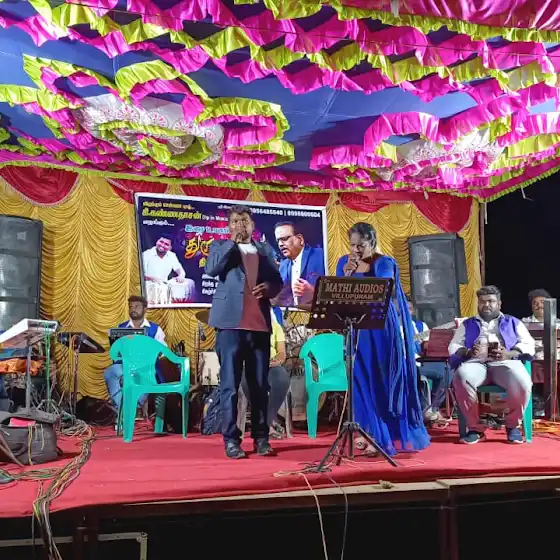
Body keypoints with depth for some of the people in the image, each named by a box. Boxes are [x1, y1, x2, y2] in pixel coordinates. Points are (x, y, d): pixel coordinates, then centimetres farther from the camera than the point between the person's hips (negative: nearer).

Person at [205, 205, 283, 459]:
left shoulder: (265, 249, 17)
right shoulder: (221, 246, 9)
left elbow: (278, 281, 15)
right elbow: (211, 269, -10)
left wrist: (268, 287, -7)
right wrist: (233, 242, -10)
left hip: (260, 324, 3)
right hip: (231, 323, -3)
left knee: (260, 385, 6)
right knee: (230, 384, -3)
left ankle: (261, 438, 15)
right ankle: (231, 439, 3)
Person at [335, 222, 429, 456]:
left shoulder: (384, 263, -7)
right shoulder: (344, 262, 7)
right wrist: (346, 274, -12)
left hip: (382, 330, -4)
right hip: (357, 331, 5)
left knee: (382, 381, -2)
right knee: (361, 380, 6)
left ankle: (384, 436, 3)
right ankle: (368, 430, 17)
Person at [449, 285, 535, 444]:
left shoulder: (513, 322, 27)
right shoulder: (467, 324, 29)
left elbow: (529, 345, 13)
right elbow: (454, 346, 17)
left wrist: (509, 353, -8)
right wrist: (469, 352, -7)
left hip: (505, 362, 0)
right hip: (476, 362, 0)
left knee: (522, 383, -35)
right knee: (461, 379, -36)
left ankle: (513, 424, -7)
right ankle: (475, 427, -19)